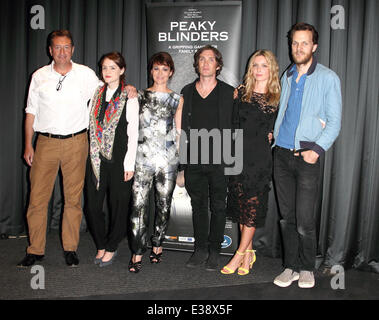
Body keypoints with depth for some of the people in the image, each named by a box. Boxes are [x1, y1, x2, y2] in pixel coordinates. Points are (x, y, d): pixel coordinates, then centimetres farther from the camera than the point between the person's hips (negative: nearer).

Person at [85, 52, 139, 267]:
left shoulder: (129, 97, -4)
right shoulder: (97, 94, 11)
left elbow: (134, 133, -7)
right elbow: (92, 127, 13)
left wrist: (129, 164, -11)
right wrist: (92, 155, 7)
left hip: (119, 159, -4)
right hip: (96, 159, 5)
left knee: (119, 205, 6)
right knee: (93, 205, 7)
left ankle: (111, 248, 25)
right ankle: (101, 246, 27)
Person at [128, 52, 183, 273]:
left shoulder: (177, 99, 11)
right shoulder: (141, 96, 11)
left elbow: (178, 131, 12)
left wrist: (179, 158, 6)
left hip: (168, 159, 1)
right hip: (143, 157, 0)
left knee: (164, 204, 7)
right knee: (139, 205, -7)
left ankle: (157, 244, 24)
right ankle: (138, 252, 0)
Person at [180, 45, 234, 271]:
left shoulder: (229, 93, 2)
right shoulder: (187, 92, 10)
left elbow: (236, 125, 2)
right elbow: (183, 126, 13)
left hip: (219, 160, -2)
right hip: (194, 160, 3)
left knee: (218, 206, 6)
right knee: (198, 206, 11)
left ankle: (215, 251, 20)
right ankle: (201, 249, 24)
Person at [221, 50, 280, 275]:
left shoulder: (278, 98, 3)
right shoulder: (241, 92, 11)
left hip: (261, 158, -3)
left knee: (253, 208, -2)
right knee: (240, 205, 6)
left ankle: (239, 255, 9)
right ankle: (249, 253, 20)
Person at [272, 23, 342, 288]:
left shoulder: (328, 78, 0)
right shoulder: (287, 77, 15)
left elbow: (334, 122, -3)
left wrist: (318, 149, -15)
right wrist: (275, 134, 10)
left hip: (307, 156, -4)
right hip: (282, 154, 5)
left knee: (304, 221, -4)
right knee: (287, 218, 9)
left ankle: (307, 268, 18)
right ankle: (291, 266, 23)